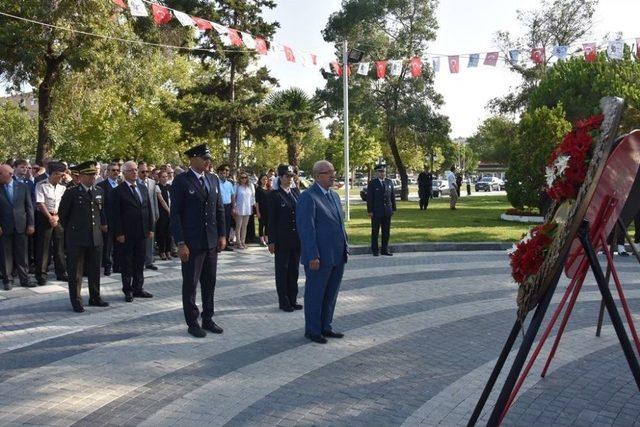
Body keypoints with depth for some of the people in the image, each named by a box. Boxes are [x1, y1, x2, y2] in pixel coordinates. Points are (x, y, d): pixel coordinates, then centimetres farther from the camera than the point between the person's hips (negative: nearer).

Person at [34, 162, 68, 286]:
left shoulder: (62, 187, 5)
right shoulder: (41, 185, -8)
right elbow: (40, 203, -11)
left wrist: (57, 216, -7)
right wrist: (50, 218, -12)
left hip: (58, 218, 5)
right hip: (44, 217, -4)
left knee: (59, 246, 9)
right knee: (43, 247, 0)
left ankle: (61, 273, 19)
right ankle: (41, 275, 9)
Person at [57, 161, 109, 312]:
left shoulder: (99, 192, 8)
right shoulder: (71, 193, -7)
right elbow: (62, 214, 1)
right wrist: (70, 229, 7)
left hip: (96, 237, 5)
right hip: (76, 239, -5)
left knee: (95, 270, 13)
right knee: (75, 271, 2)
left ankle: (95, 297, 25)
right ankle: (76, 301, 10)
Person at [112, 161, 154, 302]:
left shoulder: (143, 188, 11)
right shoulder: (118, 191, -6)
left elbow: (148, 209, 12)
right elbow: (116, 215, -9)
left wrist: (150, 228, 7)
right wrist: (119, 233, -13)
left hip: (142, 232, 5)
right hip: (126, 233, -5)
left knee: (140, 262, 11)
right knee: (126, 263, 5)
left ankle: (138, 288, 21)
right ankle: (128, 290, 14)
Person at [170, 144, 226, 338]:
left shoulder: (213, 179, 8)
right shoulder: (181, 181, -9)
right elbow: (175, 215, -11)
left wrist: (222, 235, 6)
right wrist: (180, 243, -15)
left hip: (212, 242, 6)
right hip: (191, 243, -6)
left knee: (209, 283, 13)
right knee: (190, 284, 6)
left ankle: (207, 319, 26)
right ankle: (192, 322, 18)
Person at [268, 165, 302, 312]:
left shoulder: (296, 192, 9)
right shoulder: (275, 195, -6)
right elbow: (271, 220, -7)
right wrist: (271, 241, -10)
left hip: (297, 239, 5)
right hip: (282, 239, -5)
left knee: (294, 270, 12)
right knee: (282, 270, 6)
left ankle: (293, 299, 22)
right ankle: (283, 301, 14)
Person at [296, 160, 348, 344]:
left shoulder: (334, 195, 15)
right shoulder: (308, 197, -13)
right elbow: (306, 229, -18)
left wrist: (345, 247, 13)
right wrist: (313, 256, -21)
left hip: (337, 257, 8)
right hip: (320, 258, -8)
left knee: (331, 294, 17)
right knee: (315, 294, 5)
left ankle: (325, 327, 30)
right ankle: (312, 330, 18)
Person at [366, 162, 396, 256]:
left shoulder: (389, 182, 8)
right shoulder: (372, 183, -3)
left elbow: (392, 196, 11)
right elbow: (369, 198, -5)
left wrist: (393, 209, 7)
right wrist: (370, 211, -9)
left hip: (387, 211, 4)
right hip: (376, 211, -4)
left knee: (386, 232, 7)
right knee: (375, 232, 4)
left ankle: (384, 250, 16)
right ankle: (374, 250, 12)